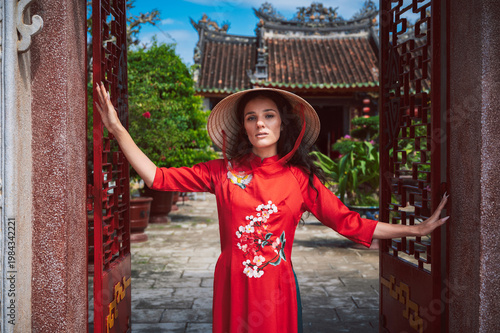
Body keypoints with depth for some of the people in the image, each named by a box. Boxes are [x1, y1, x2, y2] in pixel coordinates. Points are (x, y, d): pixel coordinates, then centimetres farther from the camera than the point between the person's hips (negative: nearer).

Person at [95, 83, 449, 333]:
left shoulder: (301, 178, 0)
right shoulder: (223, 171, 1)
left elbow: (350, 223, 0)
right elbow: (157, 177, -1)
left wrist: (417, 229, -3)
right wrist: (118, 129, -6)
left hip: (277, 288, 0)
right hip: (232, 286, 1)